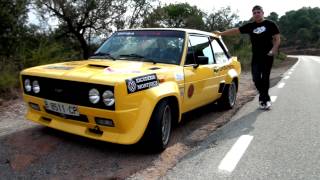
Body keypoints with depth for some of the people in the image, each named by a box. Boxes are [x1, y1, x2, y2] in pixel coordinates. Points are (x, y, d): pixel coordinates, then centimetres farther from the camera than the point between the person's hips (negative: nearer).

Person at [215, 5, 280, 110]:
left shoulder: (270, 24, 2)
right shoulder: (250, 26, 10)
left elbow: (277, 39, 2)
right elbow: (235, 30, 10)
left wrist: (273, 50, -13)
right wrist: (221, 33, 7)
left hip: (267, 56, -3)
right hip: (256, 56, 3)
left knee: (265, 78, -1)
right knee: (256, 79, -3)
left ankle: (264, 99, 14)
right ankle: (265, 98, 15)